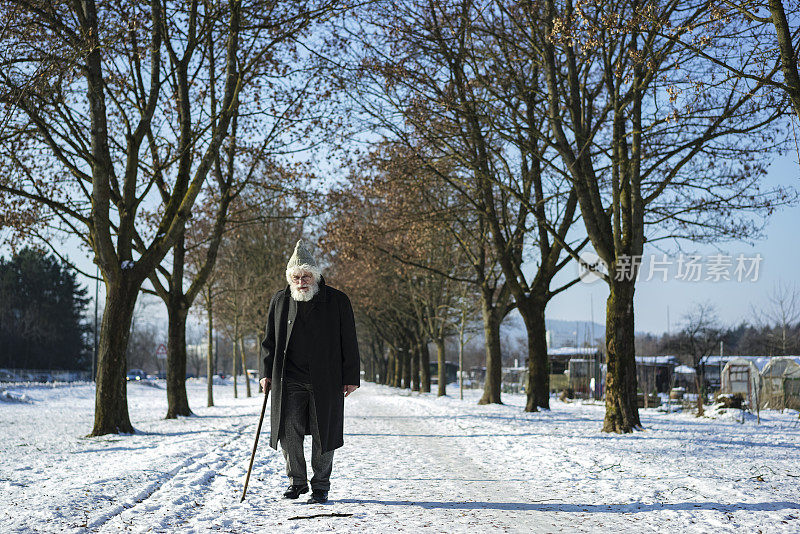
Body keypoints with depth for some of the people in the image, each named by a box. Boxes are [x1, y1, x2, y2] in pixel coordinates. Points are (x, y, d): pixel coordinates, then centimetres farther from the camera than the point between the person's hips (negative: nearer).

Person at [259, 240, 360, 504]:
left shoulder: (337, 301, 0)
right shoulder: (280, 301, 8)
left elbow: (349, 343, 2)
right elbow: (270, 340, 15)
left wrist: (351, 377, -2)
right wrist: (266, 372, 6)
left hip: (326, 381, -2)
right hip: (289, 380, 2)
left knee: (323, 434, 2)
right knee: (289, 432, 1)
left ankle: (321, 486, 15)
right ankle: (296, 481, 19)